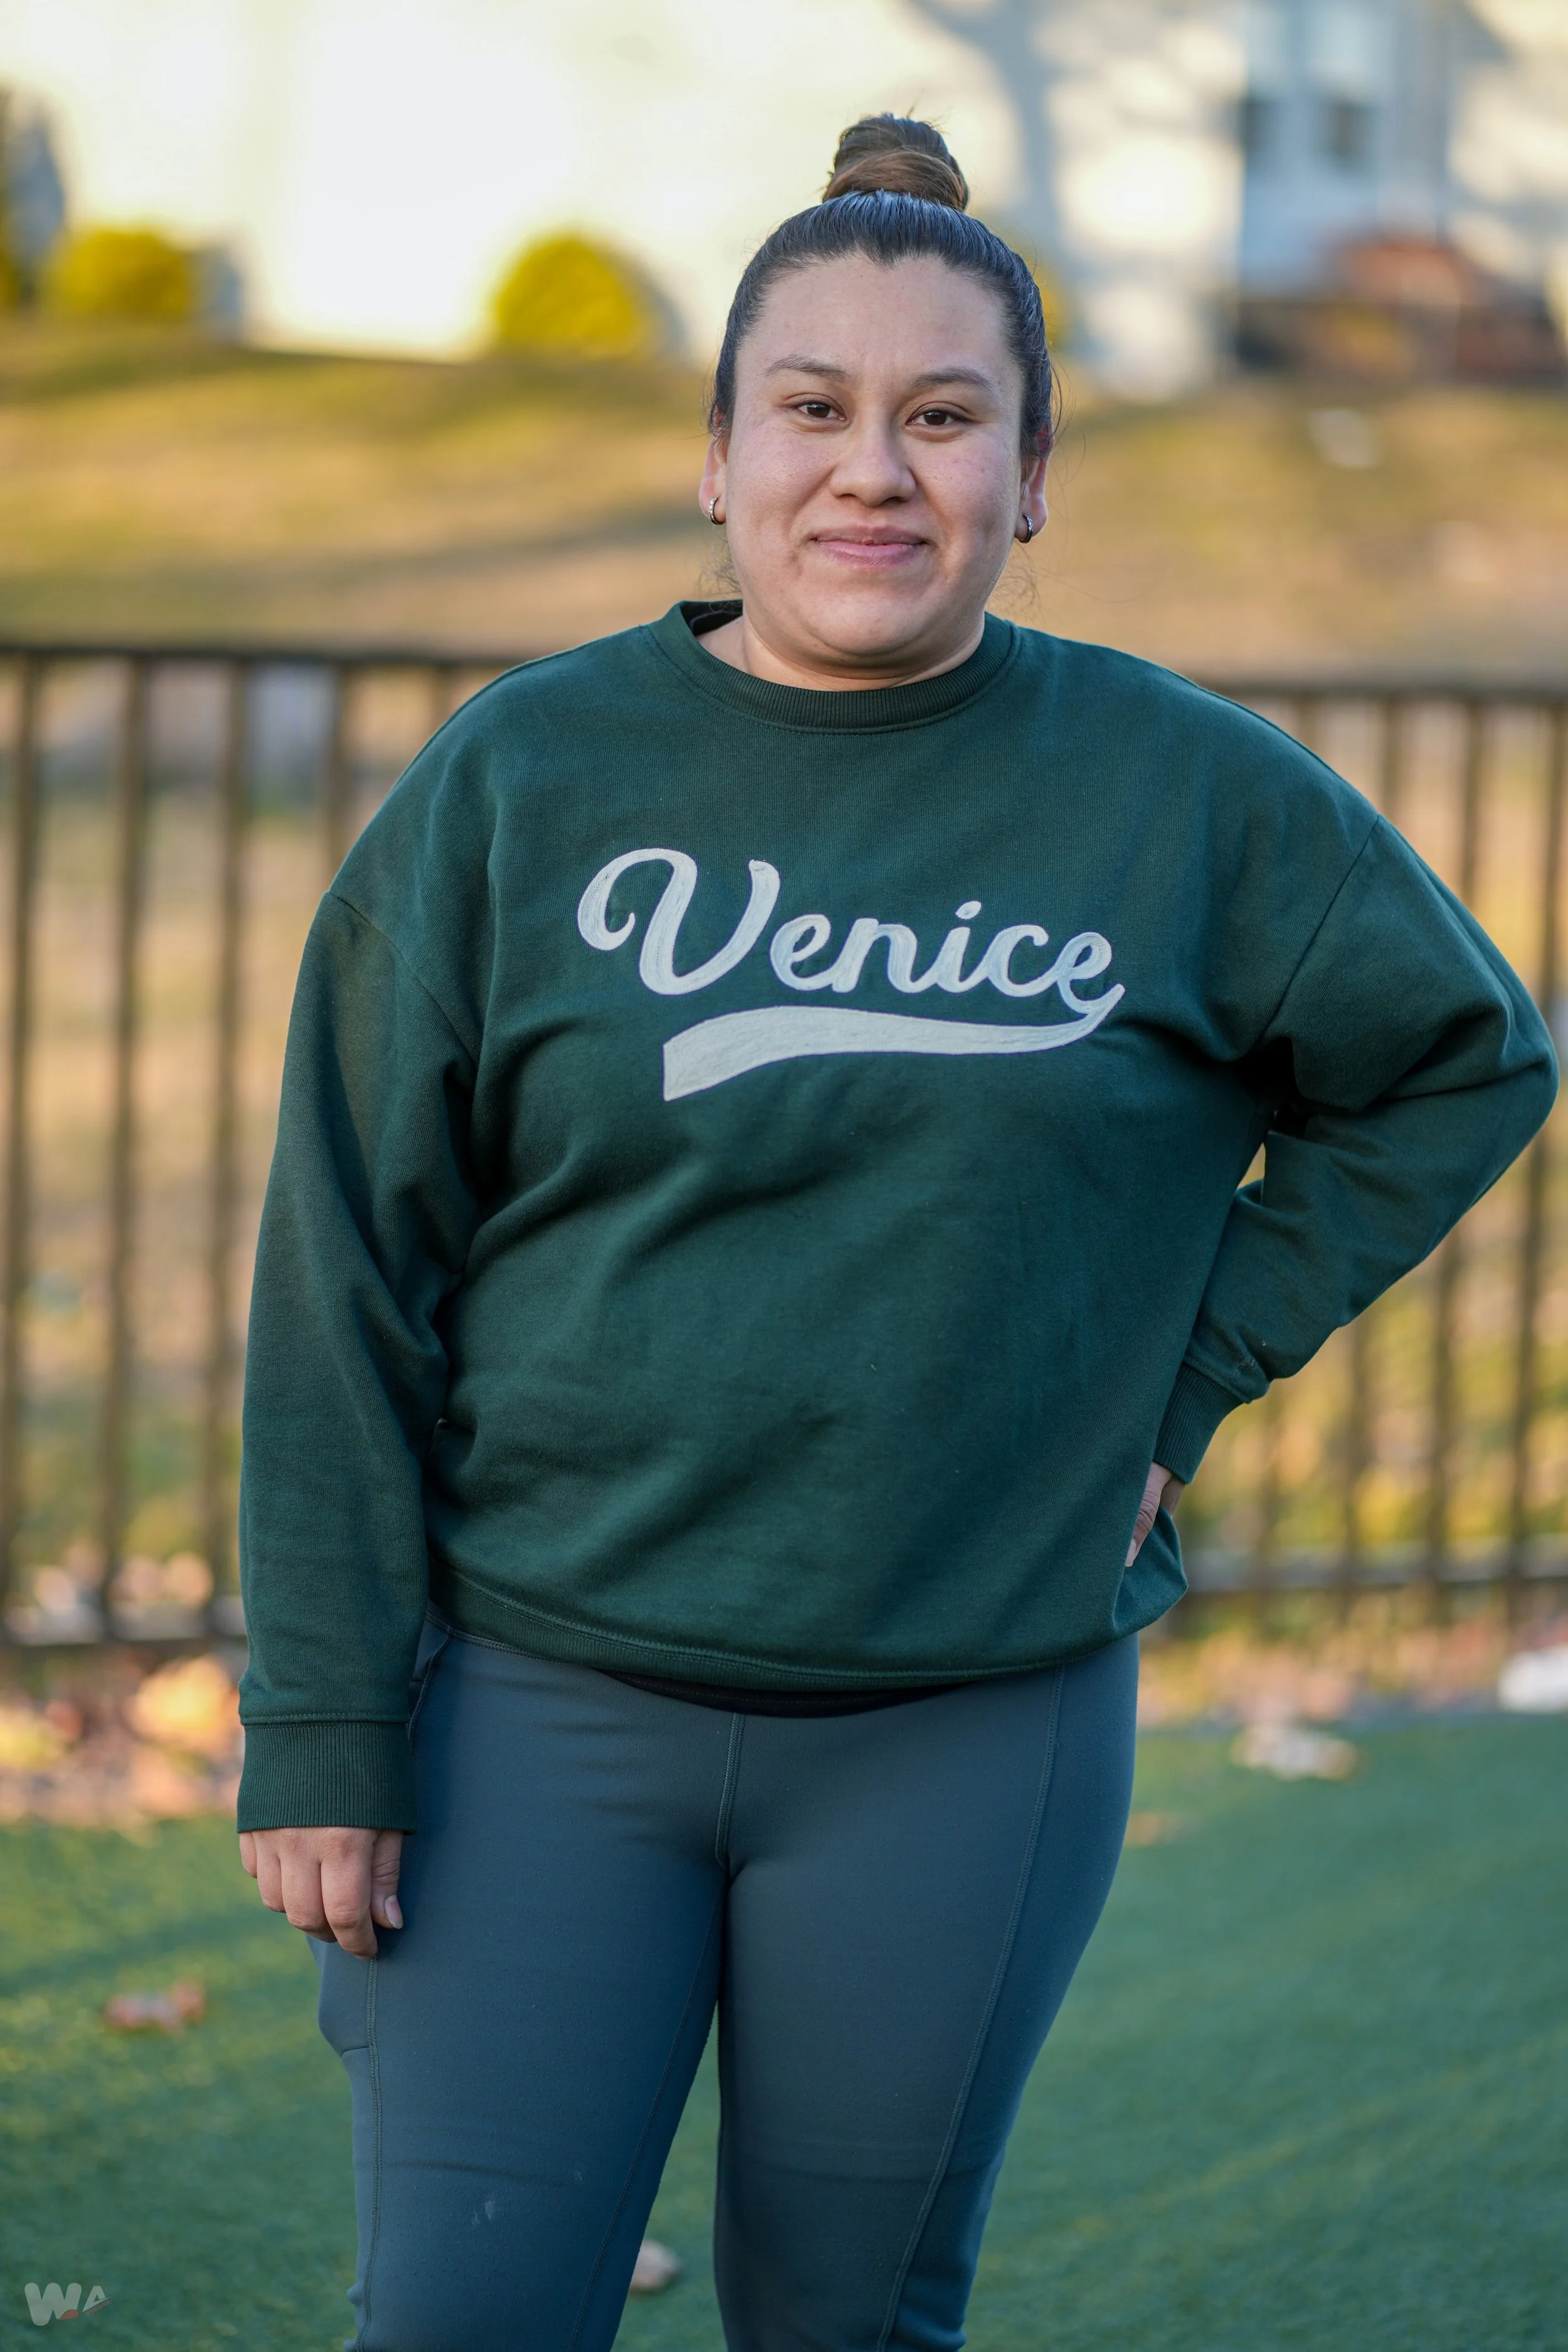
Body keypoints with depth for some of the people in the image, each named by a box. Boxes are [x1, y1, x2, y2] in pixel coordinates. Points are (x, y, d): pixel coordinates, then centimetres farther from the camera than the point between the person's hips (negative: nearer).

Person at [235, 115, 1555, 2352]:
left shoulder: (1188, 795, 1)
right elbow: (348, 1267, 0)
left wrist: (1192, 1365, 5)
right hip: (538, 1697, 0)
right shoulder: (524, 779, 0)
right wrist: (325, 1723, -5)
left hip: (969, 1734, 1)